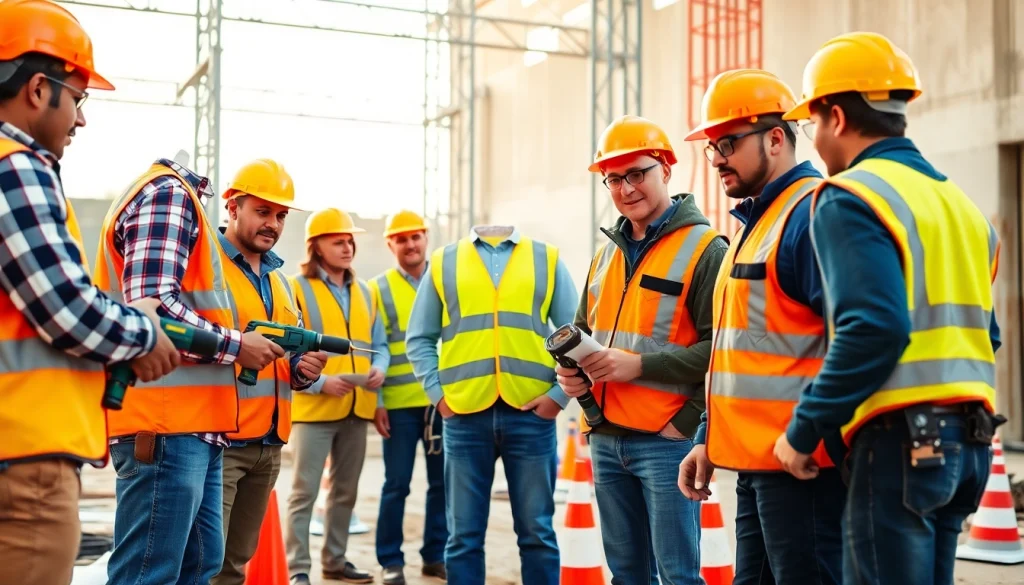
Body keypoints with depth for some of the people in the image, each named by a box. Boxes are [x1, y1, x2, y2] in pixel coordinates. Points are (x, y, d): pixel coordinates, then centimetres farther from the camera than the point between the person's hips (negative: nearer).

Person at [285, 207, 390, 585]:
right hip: (313, 407, -6)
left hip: (357, 408, 6)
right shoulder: (297, 288, -5)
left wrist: (379, 368, -5)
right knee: (305, 491, -4)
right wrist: (319, 381, -21)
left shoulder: (364, 292, 15)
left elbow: (379, 343, 16)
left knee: (346, 491, 14)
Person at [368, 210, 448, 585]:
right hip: (400, 403, -2)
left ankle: (435, 555, 19)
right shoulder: (379, 289, 4)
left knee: (442, 482, 8)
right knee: (397, 484, 1)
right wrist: (375, 402, -6)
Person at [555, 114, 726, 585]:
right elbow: (583, 329, 25)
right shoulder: (607, 253, 16)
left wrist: (640, 366, -20)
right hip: (605, 439, 7)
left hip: (667, 440, -7)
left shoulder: (704, 249, -8)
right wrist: (571, 367, 3)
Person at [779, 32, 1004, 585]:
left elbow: (874, 328, -21)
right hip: (968, 436, 9)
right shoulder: (956, 198, 16)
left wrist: (804, 430, -13)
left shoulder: (848, 197, -10)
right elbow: (983, 331, 17)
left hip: (900, 438, -8)